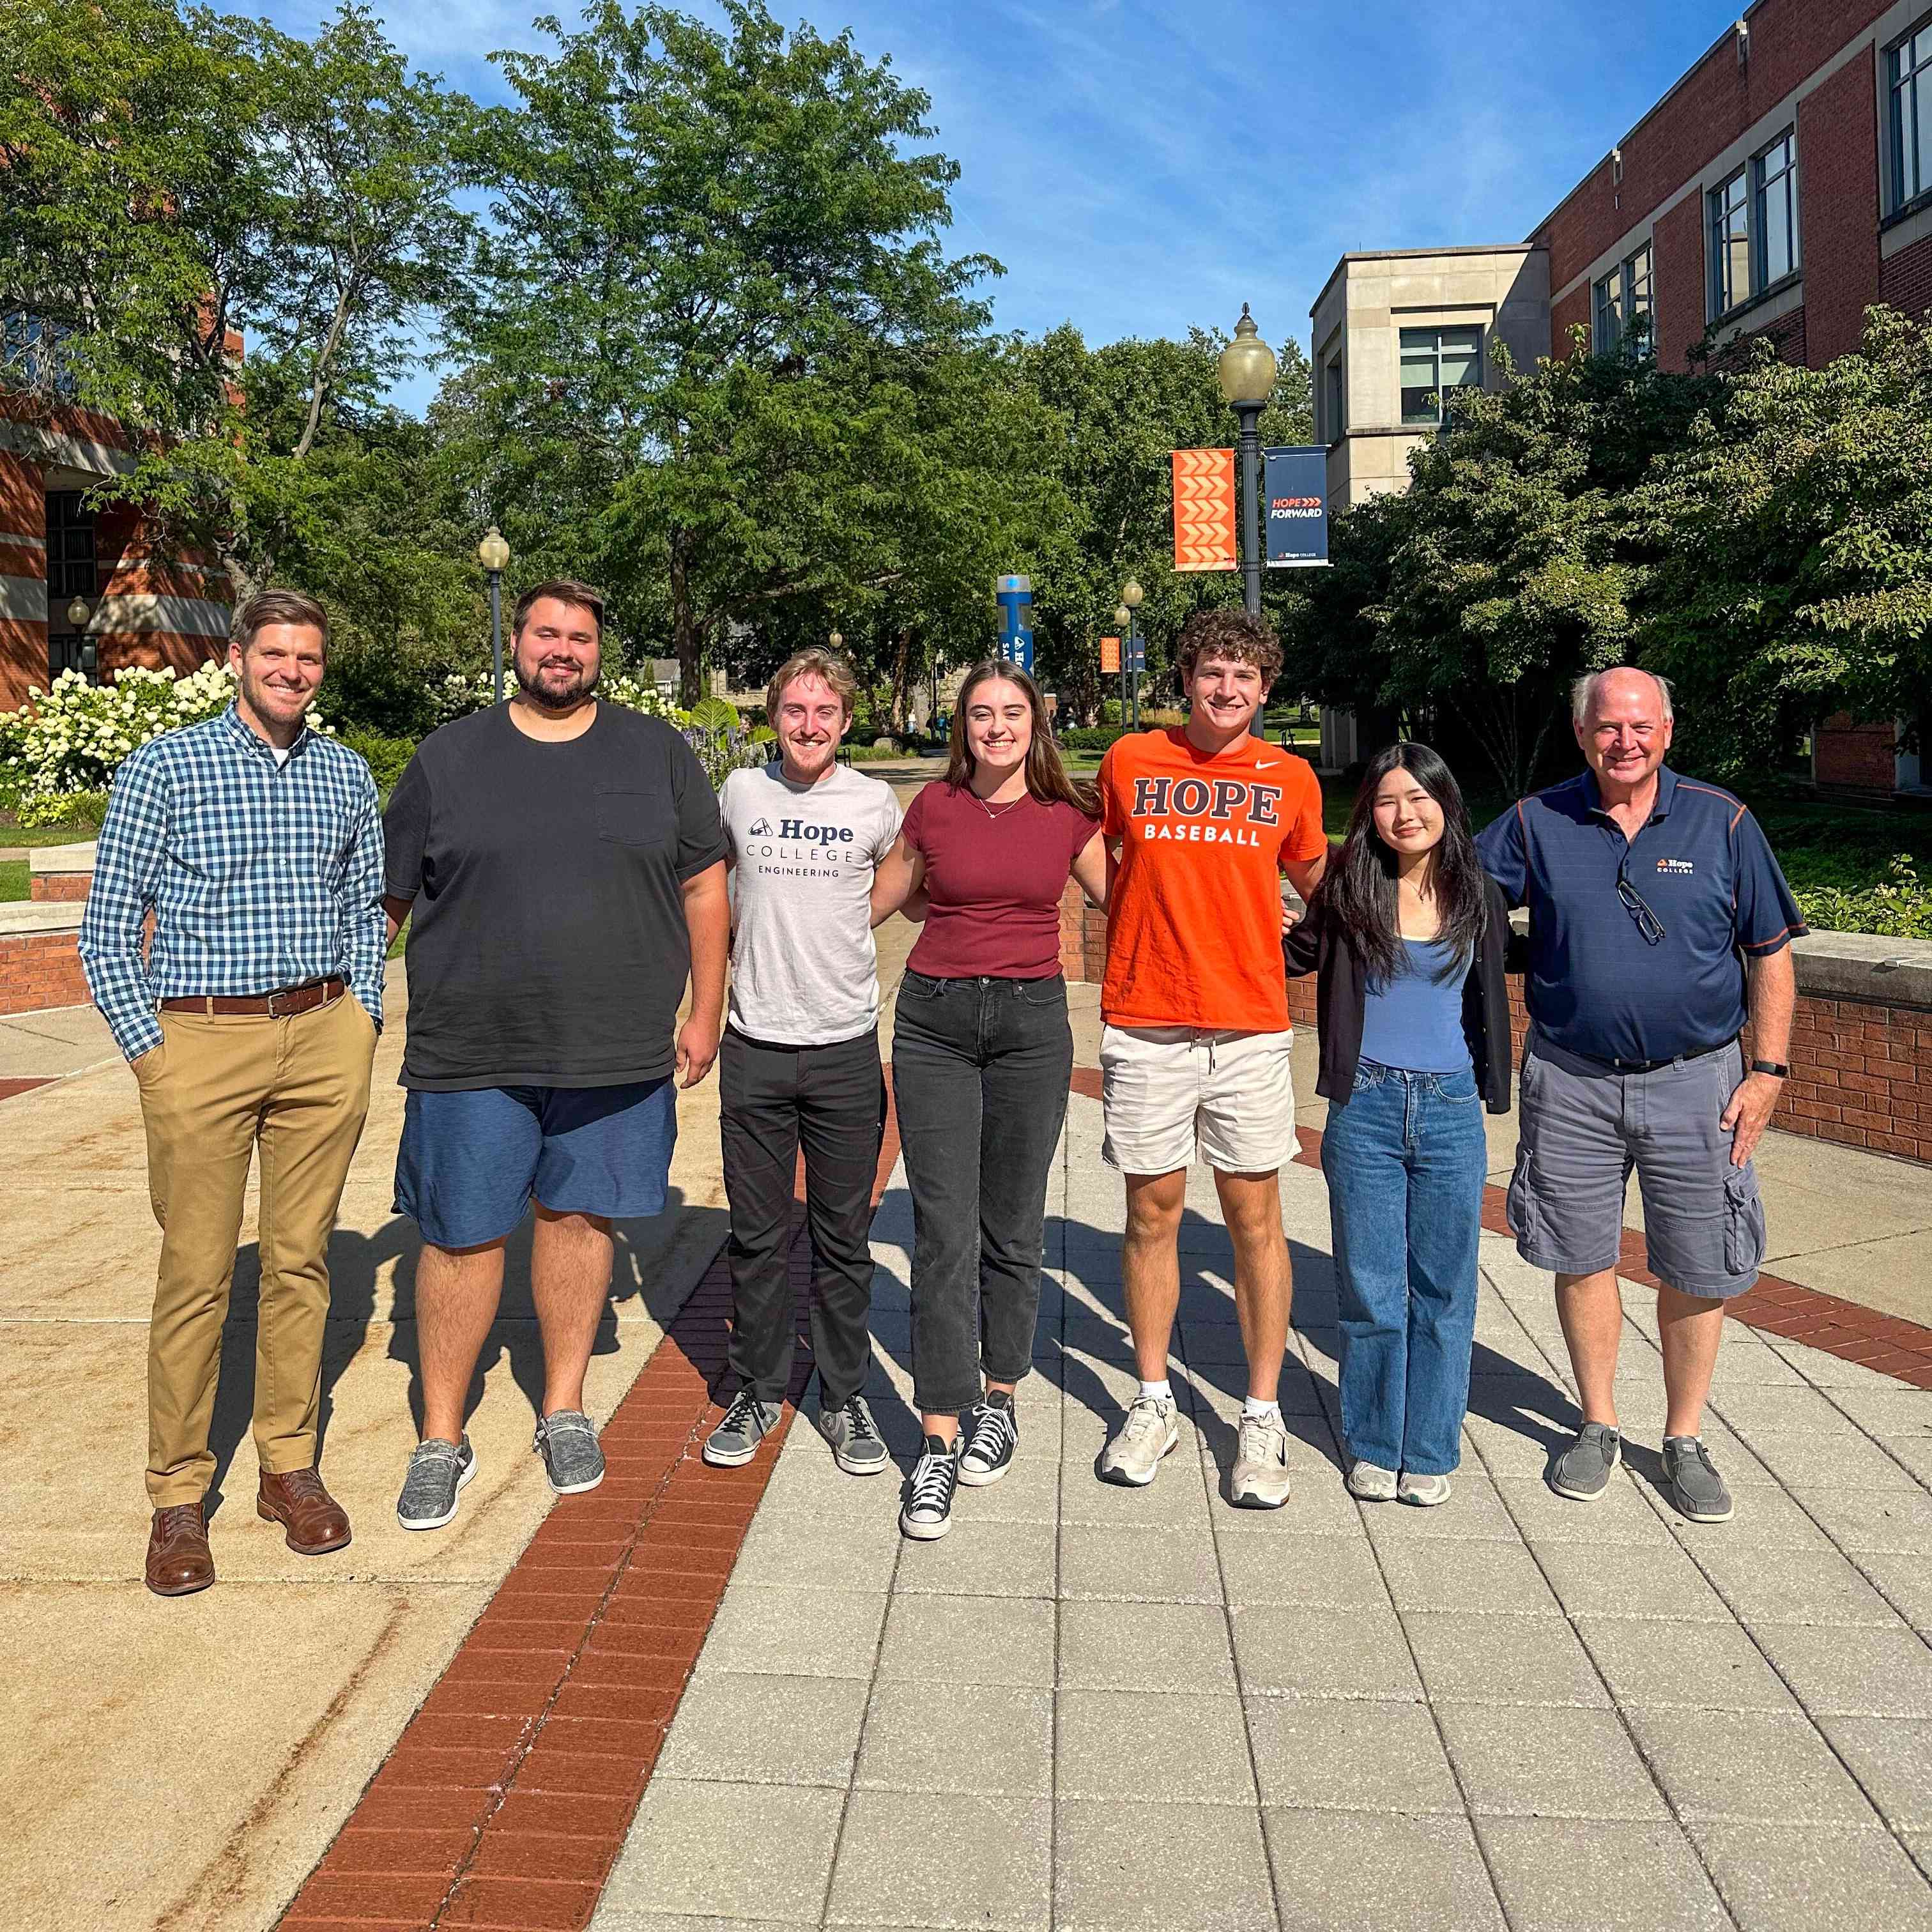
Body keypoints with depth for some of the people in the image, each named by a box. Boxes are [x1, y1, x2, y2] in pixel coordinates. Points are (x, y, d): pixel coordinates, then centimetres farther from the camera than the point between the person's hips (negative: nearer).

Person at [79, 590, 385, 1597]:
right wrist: (150, 1048, -6)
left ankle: (290, 1466, 22)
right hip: (200, 1037, -3)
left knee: (301, 1257, 10)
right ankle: (178, 1495, 14)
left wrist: (360, 1021, 7)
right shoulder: (163, 766, 0)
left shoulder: (345, 774, 10)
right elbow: (107, 926, 0)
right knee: (196, 1273, 1)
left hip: (324, 1038, 3)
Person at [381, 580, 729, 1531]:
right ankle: (441, 1439, 21)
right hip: (471, 1050, 0)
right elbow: (386, 897, 9)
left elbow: (705, 887, 8)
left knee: (579, 1214, 11)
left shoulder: (658, 753, 7)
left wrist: (704, 1013, 4)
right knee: (462, 1235, 4)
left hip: (617, 1049, 1)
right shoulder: (447, 757, 6)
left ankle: (564, 1409, 30)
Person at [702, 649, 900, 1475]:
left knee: (843, 1239, 8)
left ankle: (844, 1398, 22)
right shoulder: (740, 792, 3)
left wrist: (836, 929, 9)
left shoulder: (875, 803, -1)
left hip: (846, 1049, -1)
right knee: (757, 1236, 9)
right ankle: (758, 1392, 24)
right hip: (754, 1047, 1)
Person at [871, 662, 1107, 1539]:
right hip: (934, 1017, 0)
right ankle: (939, 1441, 0)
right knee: (943, 1231, -4)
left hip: (1030, 1020, 1)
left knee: (1012, 1227, 8)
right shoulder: (934, 807, 5)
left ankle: (998, 1401, 27)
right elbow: (878, 899, 17)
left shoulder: (1068, 815, 5)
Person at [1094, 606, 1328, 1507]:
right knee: (1152, 1213, 8)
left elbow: (1316, 879, 22)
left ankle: (1262, 1418, 17)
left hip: (1251, 1028, 0)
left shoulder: (1290, 778, 5)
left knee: (1255, 1219, 4)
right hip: (1145, 1029, 0)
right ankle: (1153, 1404, 24)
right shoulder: (1130, 760, 4)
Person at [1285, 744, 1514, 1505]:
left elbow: (1494, 982, 17)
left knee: (1441, 1291, 7)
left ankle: (1430, 1450, 21)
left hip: (1451, 1109, 1)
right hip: (1366, 1106, -1)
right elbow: (1296, 955, 12)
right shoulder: (1348, 891, 1)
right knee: (1370, 1289, 6)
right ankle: (1373, 1444, 22)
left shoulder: (1477, 896, 5)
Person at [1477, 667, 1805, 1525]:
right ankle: (1599, 1426, 29)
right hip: (1571, 1081, 1)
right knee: (1583, 1260, 9)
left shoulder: (1723, 824, -1)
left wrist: (1767, 1070, -2)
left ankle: (1685, 1440, 25)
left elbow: (1770, 954, 4)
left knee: (1697, 1272, 6)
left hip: (1695, 1082, 0)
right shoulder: (1537, 823, 0)